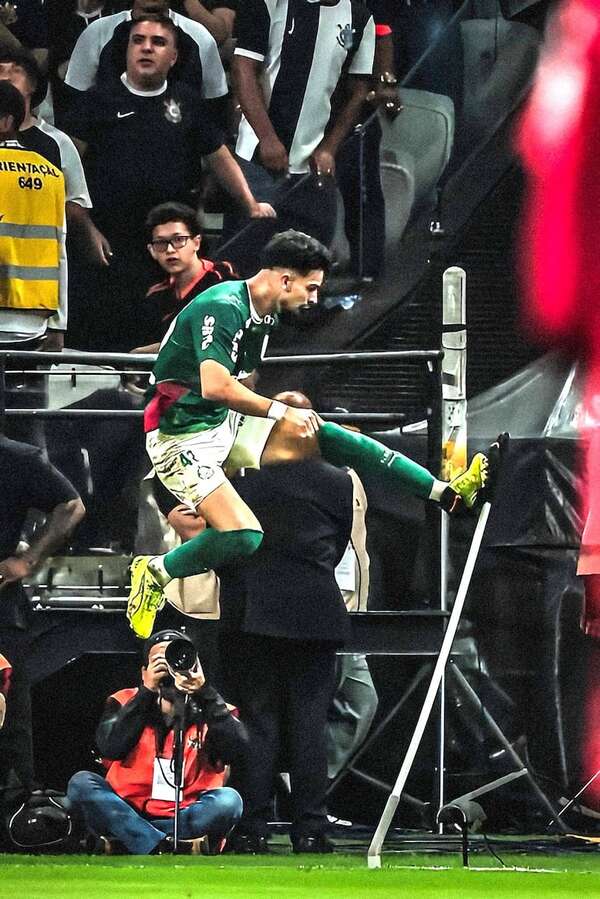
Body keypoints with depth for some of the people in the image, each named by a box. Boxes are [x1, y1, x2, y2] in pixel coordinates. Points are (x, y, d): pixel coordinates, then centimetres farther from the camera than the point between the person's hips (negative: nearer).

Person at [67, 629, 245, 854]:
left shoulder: (207, 711, 9)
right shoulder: (126, 703, 9)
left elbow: (234, 749, -11)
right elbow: (111, 748, -10)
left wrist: (203, 691, -14)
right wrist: (147, 691, -13)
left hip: (185, 823, -1)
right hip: (128, 819, 1)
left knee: (229, 800, -28)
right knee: (81, 783, -24)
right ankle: (162, 850, -35)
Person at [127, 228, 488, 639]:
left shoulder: (265, 314, 8)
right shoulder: (222, 308, -23)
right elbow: (215, 387, -33)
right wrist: (281, 412, -24)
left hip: (225, 422, 9)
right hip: (182, 437, -9)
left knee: (328, 437, 2)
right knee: (243, 537, -26)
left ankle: (449, 493, 5)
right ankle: (155, 572, -3)